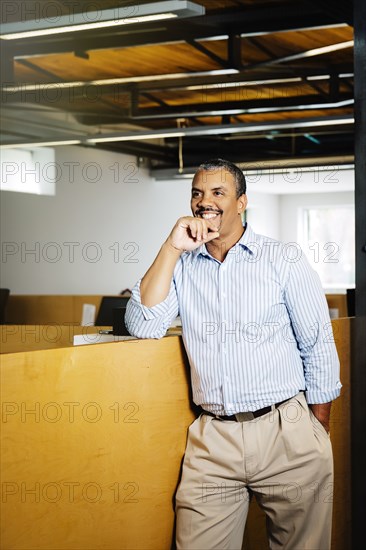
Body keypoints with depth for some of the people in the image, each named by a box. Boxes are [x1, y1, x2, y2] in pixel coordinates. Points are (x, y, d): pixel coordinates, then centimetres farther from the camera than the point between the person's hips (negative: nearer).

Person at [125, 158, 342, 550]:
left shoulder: (284, 259, 1)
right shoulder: (181, 266, 9)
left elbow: (319, 350, 3)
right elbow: (143, 327, -6)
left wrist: (319, 437, 4)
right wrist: (172, 248, -8)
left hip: (286, 433, -1)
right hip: (212, 441, 2)